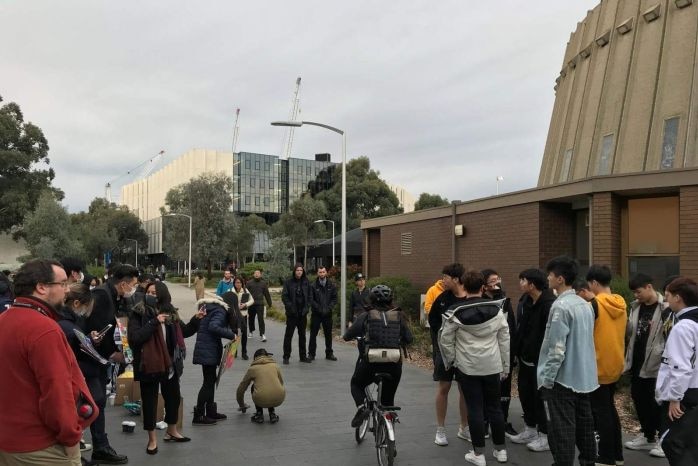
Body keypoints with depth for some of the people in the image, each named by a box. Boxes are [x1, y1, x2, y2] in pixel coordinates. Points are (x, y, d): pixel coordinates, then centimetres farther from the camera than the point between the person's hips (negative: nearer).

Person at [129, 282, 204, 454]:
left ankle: (171, 431, 38)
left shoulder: (170, 312, 3)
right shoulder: (138, 314, -11)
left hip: (170, 364, 5)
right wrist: (154, 323, -27)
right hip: (149, 365, -5)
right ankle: (152, 438, 22)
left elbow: (184, 331, 13)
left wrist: (196, 320, -3)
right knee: (149, 400, 6)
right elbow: (134, 338, -24)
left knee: (173, 396, 18)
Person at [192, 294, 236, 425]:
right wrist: (231, 335, -22)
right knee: (208, 382, -5)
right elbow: (213, 327, -28)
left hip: (205, 349, 10)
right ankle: (198, 416, -2)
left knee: (211, 380, 16)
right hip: (209, 351, -10)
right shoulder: (220, 311, -14)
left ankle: (211, 412, 26)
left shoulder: (208, 307, 15)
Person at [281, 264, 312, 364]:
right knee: (288, 335, 1)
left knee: (302, 335, 12)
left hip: (303, 313, 3)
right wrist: (290, 307, -14)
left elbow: (310, 296, 8)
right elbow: (284, 296, -6)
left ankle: (303, 356, 21)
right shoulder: (288, 282, -4)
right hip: (292, 313, -3)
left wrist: (307, 307, -4)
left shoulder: (306, 282, 5)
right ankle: (286, 357, 9)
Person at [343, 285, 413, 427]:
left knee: (356, 384, 25)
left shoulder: (366, 316, 3)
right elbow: (408, 338, 8)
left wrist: (358, 336, 25)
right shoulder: (398, 316, 8)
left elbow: (347, 336, 3)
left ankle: (361, 407, 0)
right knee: (388, 399, 22)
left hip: (371, 362, -2)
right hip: (394, 363, 2)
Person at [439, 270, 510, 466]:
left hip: (467, 367, -3)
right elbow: (504, 340, 4)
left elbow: (445, 339, -4)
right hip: (493, 366, 3)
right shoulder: (497, 309, -1)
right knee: (495, 407, 14)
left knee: (474, 409, 3)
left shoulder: (456, 312, -10)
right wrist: (505, 366, 13)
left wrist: (451, 361, 12)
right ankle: (501, 450, 24)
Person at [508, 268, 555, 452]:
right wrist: (516, 349, 9)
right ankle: (530, 430, 33)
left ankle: (546, 436, 17)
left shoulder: (549, 304, -22)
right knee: (524, 392, 17)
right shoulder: (525, 300, 5)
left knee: (540, 395, 2)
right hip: (525, 356, 9)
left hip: (540, 359, -9)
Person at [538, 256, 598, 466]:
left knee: (561, 431, -2)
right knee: (584, 426, 16)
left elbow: (556, 349, -20)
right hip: (583, 376, 9)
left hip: (563, 378, -8)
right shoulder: (585, 305, 8)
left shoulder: (560, 306, -18)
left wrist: (546, 379, -13)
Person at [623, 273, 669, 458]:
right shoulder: (636, 306, 7)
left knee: (656, 402, 1)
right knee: (638, 398, 14)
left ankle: (663, 439, 17)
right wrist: (628, 359, 12)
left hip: (655, 364, -7)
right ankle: (648, 436, 29)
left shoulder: (666, 308, -15)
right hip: (637, 362, 7)